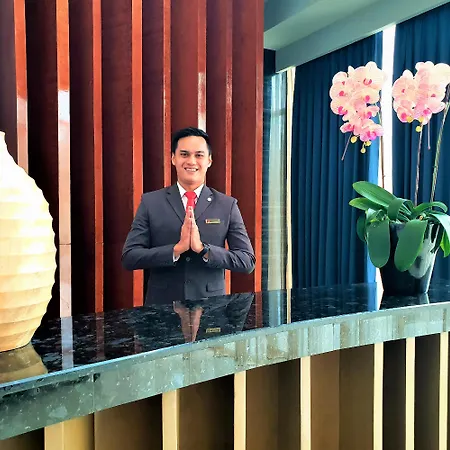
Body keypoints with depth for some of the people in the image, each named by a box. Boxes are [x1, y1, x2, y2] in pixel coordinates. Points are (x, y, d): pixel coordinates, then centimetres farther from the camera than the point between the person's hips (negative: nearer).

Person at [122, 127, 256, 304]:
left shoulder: (227, 205, -2)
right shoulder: (150, 202, -2)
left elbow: (248, 261, -5)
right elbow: (129, 257, -7)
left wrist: (203, 248, -18)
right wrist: (176, 248, -19)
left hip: (210, 305, 0)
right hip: (162, 305, 0)